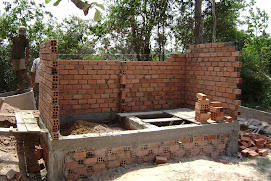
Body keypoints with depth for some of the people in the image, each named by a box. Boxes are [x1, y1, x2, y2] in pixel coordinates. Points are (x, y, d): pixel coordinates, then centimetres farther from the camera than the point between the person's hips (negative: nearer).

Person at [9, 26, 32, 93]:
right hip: (15, 57, 5)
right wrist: (11, 56, 12)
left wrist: (27, 59, -12)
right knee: (18, 72, 3)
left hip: (22, 57, -5)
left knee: (23, 71, -17)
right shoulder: (15, 38, 13)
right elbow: (13, 48, 17)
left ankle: (30, 85, -16)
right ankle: (22, 87, 7)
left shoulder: (26, 39, 1)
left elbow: (27, 50, -3)